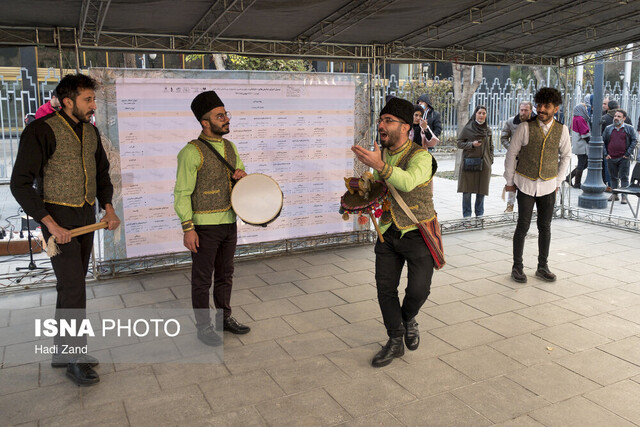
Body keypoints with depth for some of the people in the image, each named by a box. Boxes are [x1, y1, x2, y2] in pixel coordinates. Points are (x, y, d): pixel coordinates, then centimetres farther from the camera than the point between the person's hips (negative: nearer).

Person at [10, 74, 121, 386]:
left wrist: (108, 207, 4)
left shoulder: (90, 131, 8)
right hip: (58, 217, -7)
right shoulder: (42, 131, -13)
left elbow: (102, 173, 19)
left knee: (72, 285, 14)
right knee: (73, 288, -9)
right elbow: (21, 184, -15)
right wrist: (50, 224, -20)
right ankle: (74, 359, 5)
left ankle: (62, 351, 27)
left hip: (86, 218, 7)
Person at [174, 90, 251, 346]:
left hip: (229, 222, 7)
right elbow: (182, 193, -14)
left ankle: (225, 317, 34)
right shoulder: (192, 152, -13)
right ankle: (204, 327, 20)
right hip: (204, 226, -7)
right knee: (202, 279, 6)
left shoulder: (230, 147, 9)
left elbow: (239, 170, 24)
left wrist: (241, 174, -2)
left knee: (225, 275, 18)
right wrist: (188, 228, -19)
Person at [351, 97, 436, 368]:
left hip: (417, 233, -5)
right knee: (385, 288, 5)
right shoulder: (381, 154, 4)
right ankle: (395, 342, 23)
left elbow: (408, 182, -39)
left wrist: (380, 166, -51)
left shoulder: (421, 156, -17)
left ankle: (408, 319, 29)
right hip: (388, 232, 6)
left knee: (418, 289, -7)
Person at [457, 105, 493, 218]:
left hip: (484, 165, 3)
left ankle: (479, 214, 17)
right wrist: (472, 144, -15)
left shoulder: (488, 130, 11)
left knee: (482, 190, 4)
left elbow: (491, 147, 18)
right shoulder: (467, 128, 0)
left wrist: (490, 161, 8)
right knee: (467, 190, -2)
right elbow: (459, 143, 0)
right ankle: (467, 215, 9)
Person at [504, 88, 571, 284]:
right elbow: (511, 154, -2)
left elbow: (566, 156, 14)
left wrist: (558, 181, 11)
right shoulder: (525, 127, -8)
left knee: (545, 227, 8)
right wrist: (509, 181, 1)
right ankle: (517, 267, 11)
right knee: (523, 226, -2)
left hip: (548, 186, 3)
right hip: (526, 184, -2)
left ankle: (542, 267, 21)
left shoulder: (561, 129, 0)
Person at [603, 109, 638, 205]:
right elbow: (603, 141, 12)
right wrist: (605, 154, 2)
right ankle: (614, 194, 21)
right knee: (613, 177, 11)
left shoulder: (629, 128, 2)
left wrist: (628, 154, -8)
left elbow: (634, 141, -1)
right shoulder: (608, 129, 9)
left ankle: (624, 196, 1)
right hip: (611, 158, 3)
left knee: (624, 177, -1)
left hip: (624, 158, -3)